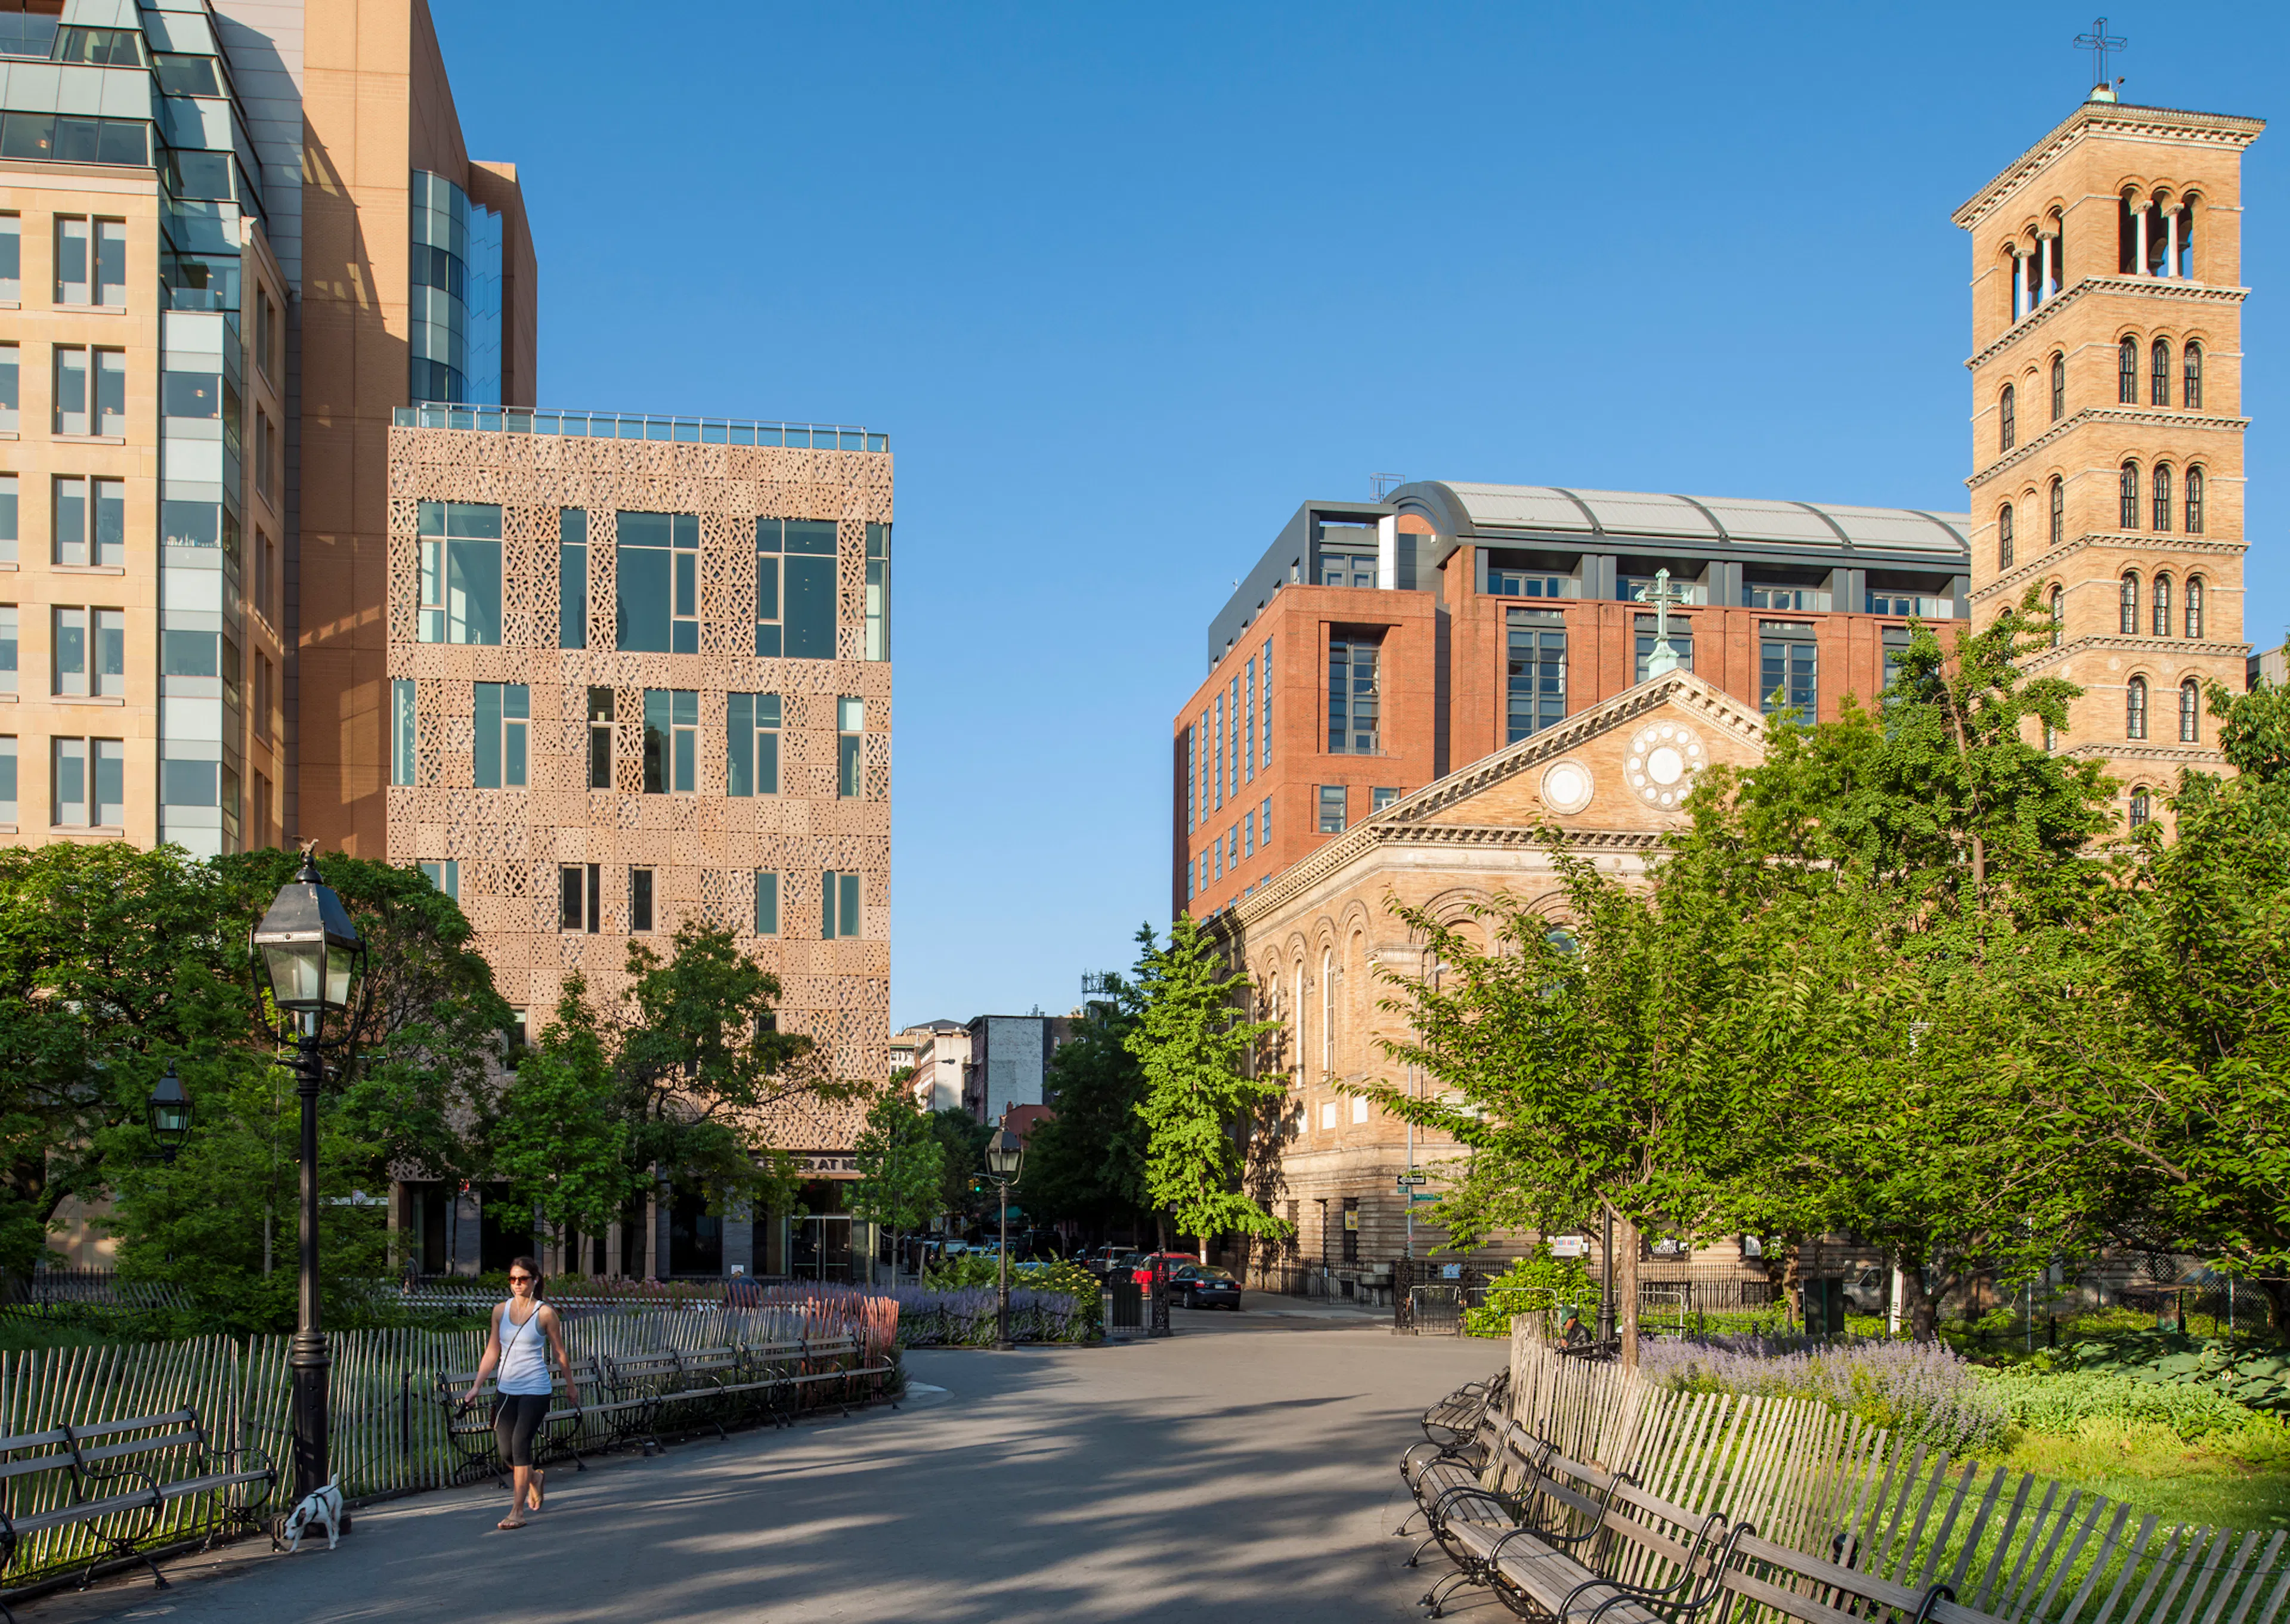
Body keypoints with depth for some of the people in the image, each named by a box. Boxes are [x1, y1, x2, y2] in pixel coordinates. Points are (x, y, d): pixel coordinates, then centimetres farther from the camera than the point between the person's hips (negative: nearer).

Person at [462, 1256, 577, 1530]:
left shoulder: (545, 1313, -5)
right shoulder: (500, 1310, 7)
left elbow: (560, 1354, 4)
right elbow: (492, 1353, 11)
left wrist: (571, 1386, 11)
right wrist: (476, 1387, 5)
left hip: (535, 1391, -4)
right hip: (506, 1390, 4)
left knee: (520, 1445, -13)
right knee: (507, 1453, 4)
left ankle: (517, 1512, -5)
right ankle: (534, 1478, 38)